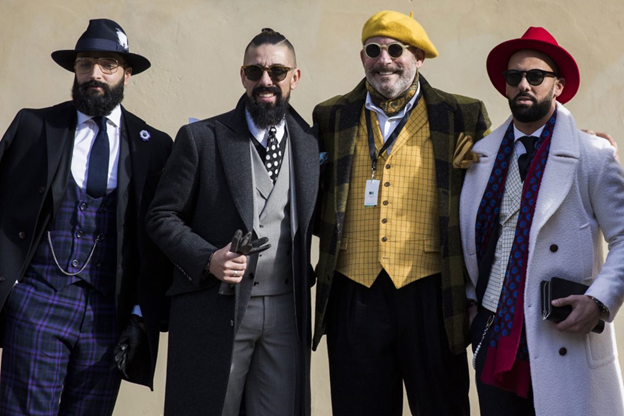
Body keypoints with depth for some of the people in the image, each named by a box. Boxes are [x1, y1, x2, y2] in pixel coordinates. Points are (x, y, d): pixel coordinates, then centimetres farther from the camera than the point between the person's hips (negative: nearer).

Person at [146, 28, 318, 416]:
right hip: (215, 309, -2)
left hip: (286, 311, 3)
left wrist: (309, 275, -2)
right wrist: (207, 258, -15)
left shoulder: (312, 144, 8)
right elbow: (162, 216, -1)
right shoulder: (201, 138, -1)